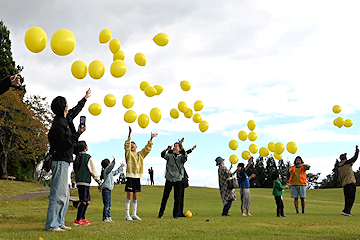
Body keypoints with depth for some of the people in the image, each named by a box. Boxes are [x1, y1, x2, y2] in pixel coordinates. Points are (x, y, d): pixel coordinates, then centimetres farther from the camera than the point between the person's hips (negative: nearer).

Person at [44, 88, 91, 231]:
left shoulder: (65, 119, 13)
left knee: (64, 194, 13)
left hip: (63, 162, 10)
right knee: (59, 194, -9)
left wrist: (85, 98, 45)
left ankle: (59, 222, 18)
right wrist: (78, 133, -10)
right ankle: (51, 224, -6)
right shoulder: (59, 123, -15)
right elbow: (66, 143, -20)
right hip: (60, 162, -10)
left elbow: (75, 111, 33)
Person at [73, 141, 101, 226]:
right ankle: (78, 220, -9)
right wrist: (98, 181, 3)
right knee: (84, 201, -6)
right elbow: (93, 170, -5)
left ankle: (83, 218, 20)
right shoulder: (88, 157, -8)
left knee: (87, 200, 15)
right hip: (85, 181, -8)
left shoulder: (77, 158, 13)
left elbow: (75, 170, 18)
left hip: (78, 181, 8)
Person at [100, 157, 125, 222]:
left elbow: (116, 172, 37)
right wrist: (113, 163, -48)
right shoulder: (106, 170, -9)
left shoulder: (110, 172, 21)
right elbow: (110, 167, -32)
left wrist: (121, 167, 44)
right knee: (106, 204, -9)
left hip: (109, 190, 10)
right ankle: (105, 218, -6)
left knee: (109, 205, 11)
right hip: (106, 189, -10)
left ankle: (109, 217, 15)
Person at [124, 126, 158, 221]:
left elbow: (147, 148, 16)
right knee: (129, 196, -5)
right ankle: (127, 215, -1)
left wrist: (151, 139, 8)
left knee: (135, 197, 10)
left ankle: (134, 214, 16)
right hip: (130, 177, -5)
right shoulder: (128, 153, 2)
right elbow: (127, 146, -14)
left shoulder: (140, 154, 15)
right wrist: (129, 135, -23)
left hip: (138, 177, 5)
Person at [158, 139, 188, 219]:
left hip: (178, 179, 0)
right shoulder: (169, 155, 7)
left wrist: (181, 145, -29)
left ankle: (176, 214, 13)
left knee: (177, 198, 2)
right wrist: (167, 149, -32)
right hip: (169, 179, 0)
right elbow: (163, 155, -12)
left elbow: (185, 156, -19)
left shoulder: (181, 157, 4)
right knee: (165, 196, 0)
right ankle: (161, 213, 8)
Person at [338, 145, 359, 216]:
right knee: (351, 198, -10)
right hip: (351, 182, -8)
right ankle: (345, 211, -18)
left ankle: (347, 211, 11)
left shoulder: (339, 166, 14)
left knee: (347, 198, 11)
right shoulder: (347, 162, -6)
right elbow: (355, 157, 3)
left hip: (345, 184, 8)